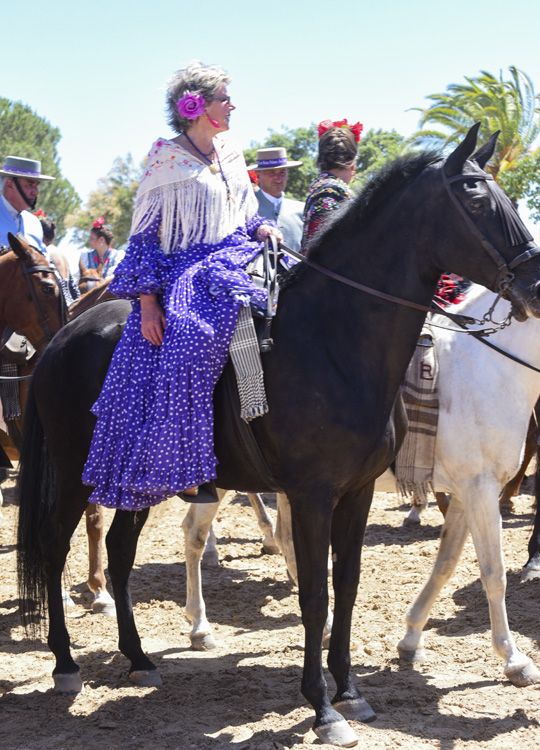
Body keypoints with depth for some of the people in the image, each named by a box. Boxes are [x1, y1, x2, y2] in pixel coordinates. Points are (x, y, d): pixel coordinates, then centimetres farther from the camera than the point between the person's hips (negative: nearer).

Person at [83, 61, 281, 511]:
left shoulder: (230, 153, 14)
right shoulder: (167, 158, -4)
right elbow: (145, 234, -5)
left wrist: (262, 229, 1)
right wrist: (148, 300, -14)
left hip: (234, 262, 7)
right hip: (183, 272, -7)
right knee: (187, 341, -32)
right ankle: (183, 469, -27)